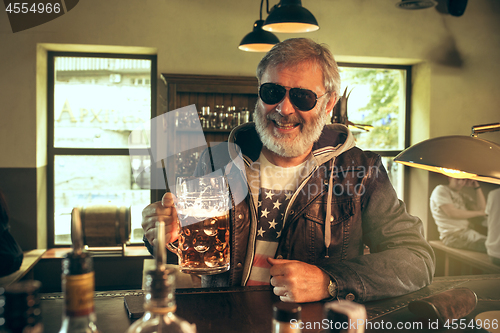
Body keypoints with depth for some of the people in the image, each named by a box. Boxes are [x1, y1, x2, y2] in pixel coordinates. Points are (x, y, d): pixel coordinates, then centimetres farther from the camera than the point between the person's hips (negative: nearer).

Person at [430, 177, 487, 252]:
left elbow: (481, 208, 12)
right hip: (452, 236, -8)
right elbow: (452, 213, -15)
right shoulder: (440, 190, -4)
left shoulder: (461, 195, 20)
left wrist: (477, 186, 10)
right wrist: (478, 213, -5)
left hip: (467, 231, 8)